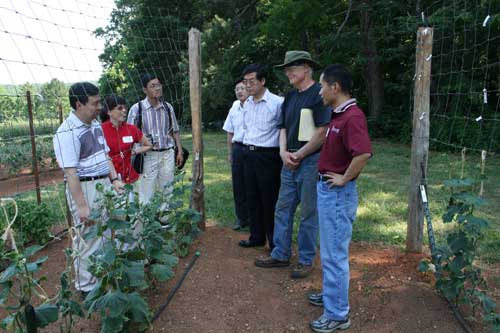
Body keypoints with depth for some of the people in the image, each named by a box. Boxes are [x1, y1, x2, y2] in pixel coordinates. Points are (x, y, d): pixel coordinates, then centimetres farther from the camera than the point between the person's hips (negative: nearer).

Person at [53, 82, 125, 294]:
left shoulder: (96, 125, 7)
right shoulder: (67, 133, -19)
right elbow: (70, 173, -22)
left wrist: (114, 180, 7)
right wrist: (82, 206, -22)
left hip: (104, 185, 8)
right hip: (84, 188, -8)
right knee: (88, 239, 2)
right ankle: (86, 287, 18)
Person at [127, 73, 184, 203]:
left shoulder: (168, 107, 7)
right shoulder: (137, 108, -5)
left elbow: (175, 131, 13)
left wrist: (179, 151, 9)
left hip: (168, 154, 4)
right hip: (148, 155, -3)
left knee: (167, 191, 11)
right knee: (146, 194, -1)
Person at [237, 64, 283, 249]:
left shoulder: (277, 103, -14)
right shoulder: (247, 104, 10)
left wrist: (283, 152, -11)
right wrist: (248, 145, 16)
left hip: (268, 157, -7)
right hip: (249, 155, 8)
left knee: (270, 201, 2)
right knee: (253, 199, 15)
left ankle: (276, 243, 16)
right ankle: (257, 237, 30)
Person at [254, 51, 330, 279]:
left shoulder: (319, 94, -11)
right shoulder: (290, 97, 13)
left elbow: (323, 132, -16)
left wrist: (299, 155, -12)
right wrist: (284, 152, -4)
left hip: (311, 161, -8)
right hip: (290, 162, 8)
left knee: (308, 214, 4)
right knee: (282, 209, 13)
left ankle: (306, 260, 19)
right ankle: (280, 255, 26)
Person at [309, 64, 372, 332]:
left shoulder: (352, 117, -21)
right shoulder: (338, 114, 11)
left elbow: (363, 153, -35)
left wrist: (344, 179, -22)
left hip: (338, 193, -10)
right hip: (327, 189, 10)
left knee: (335, 254, 0)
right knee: (330, 250, 21)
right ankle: (332, 294, 38)